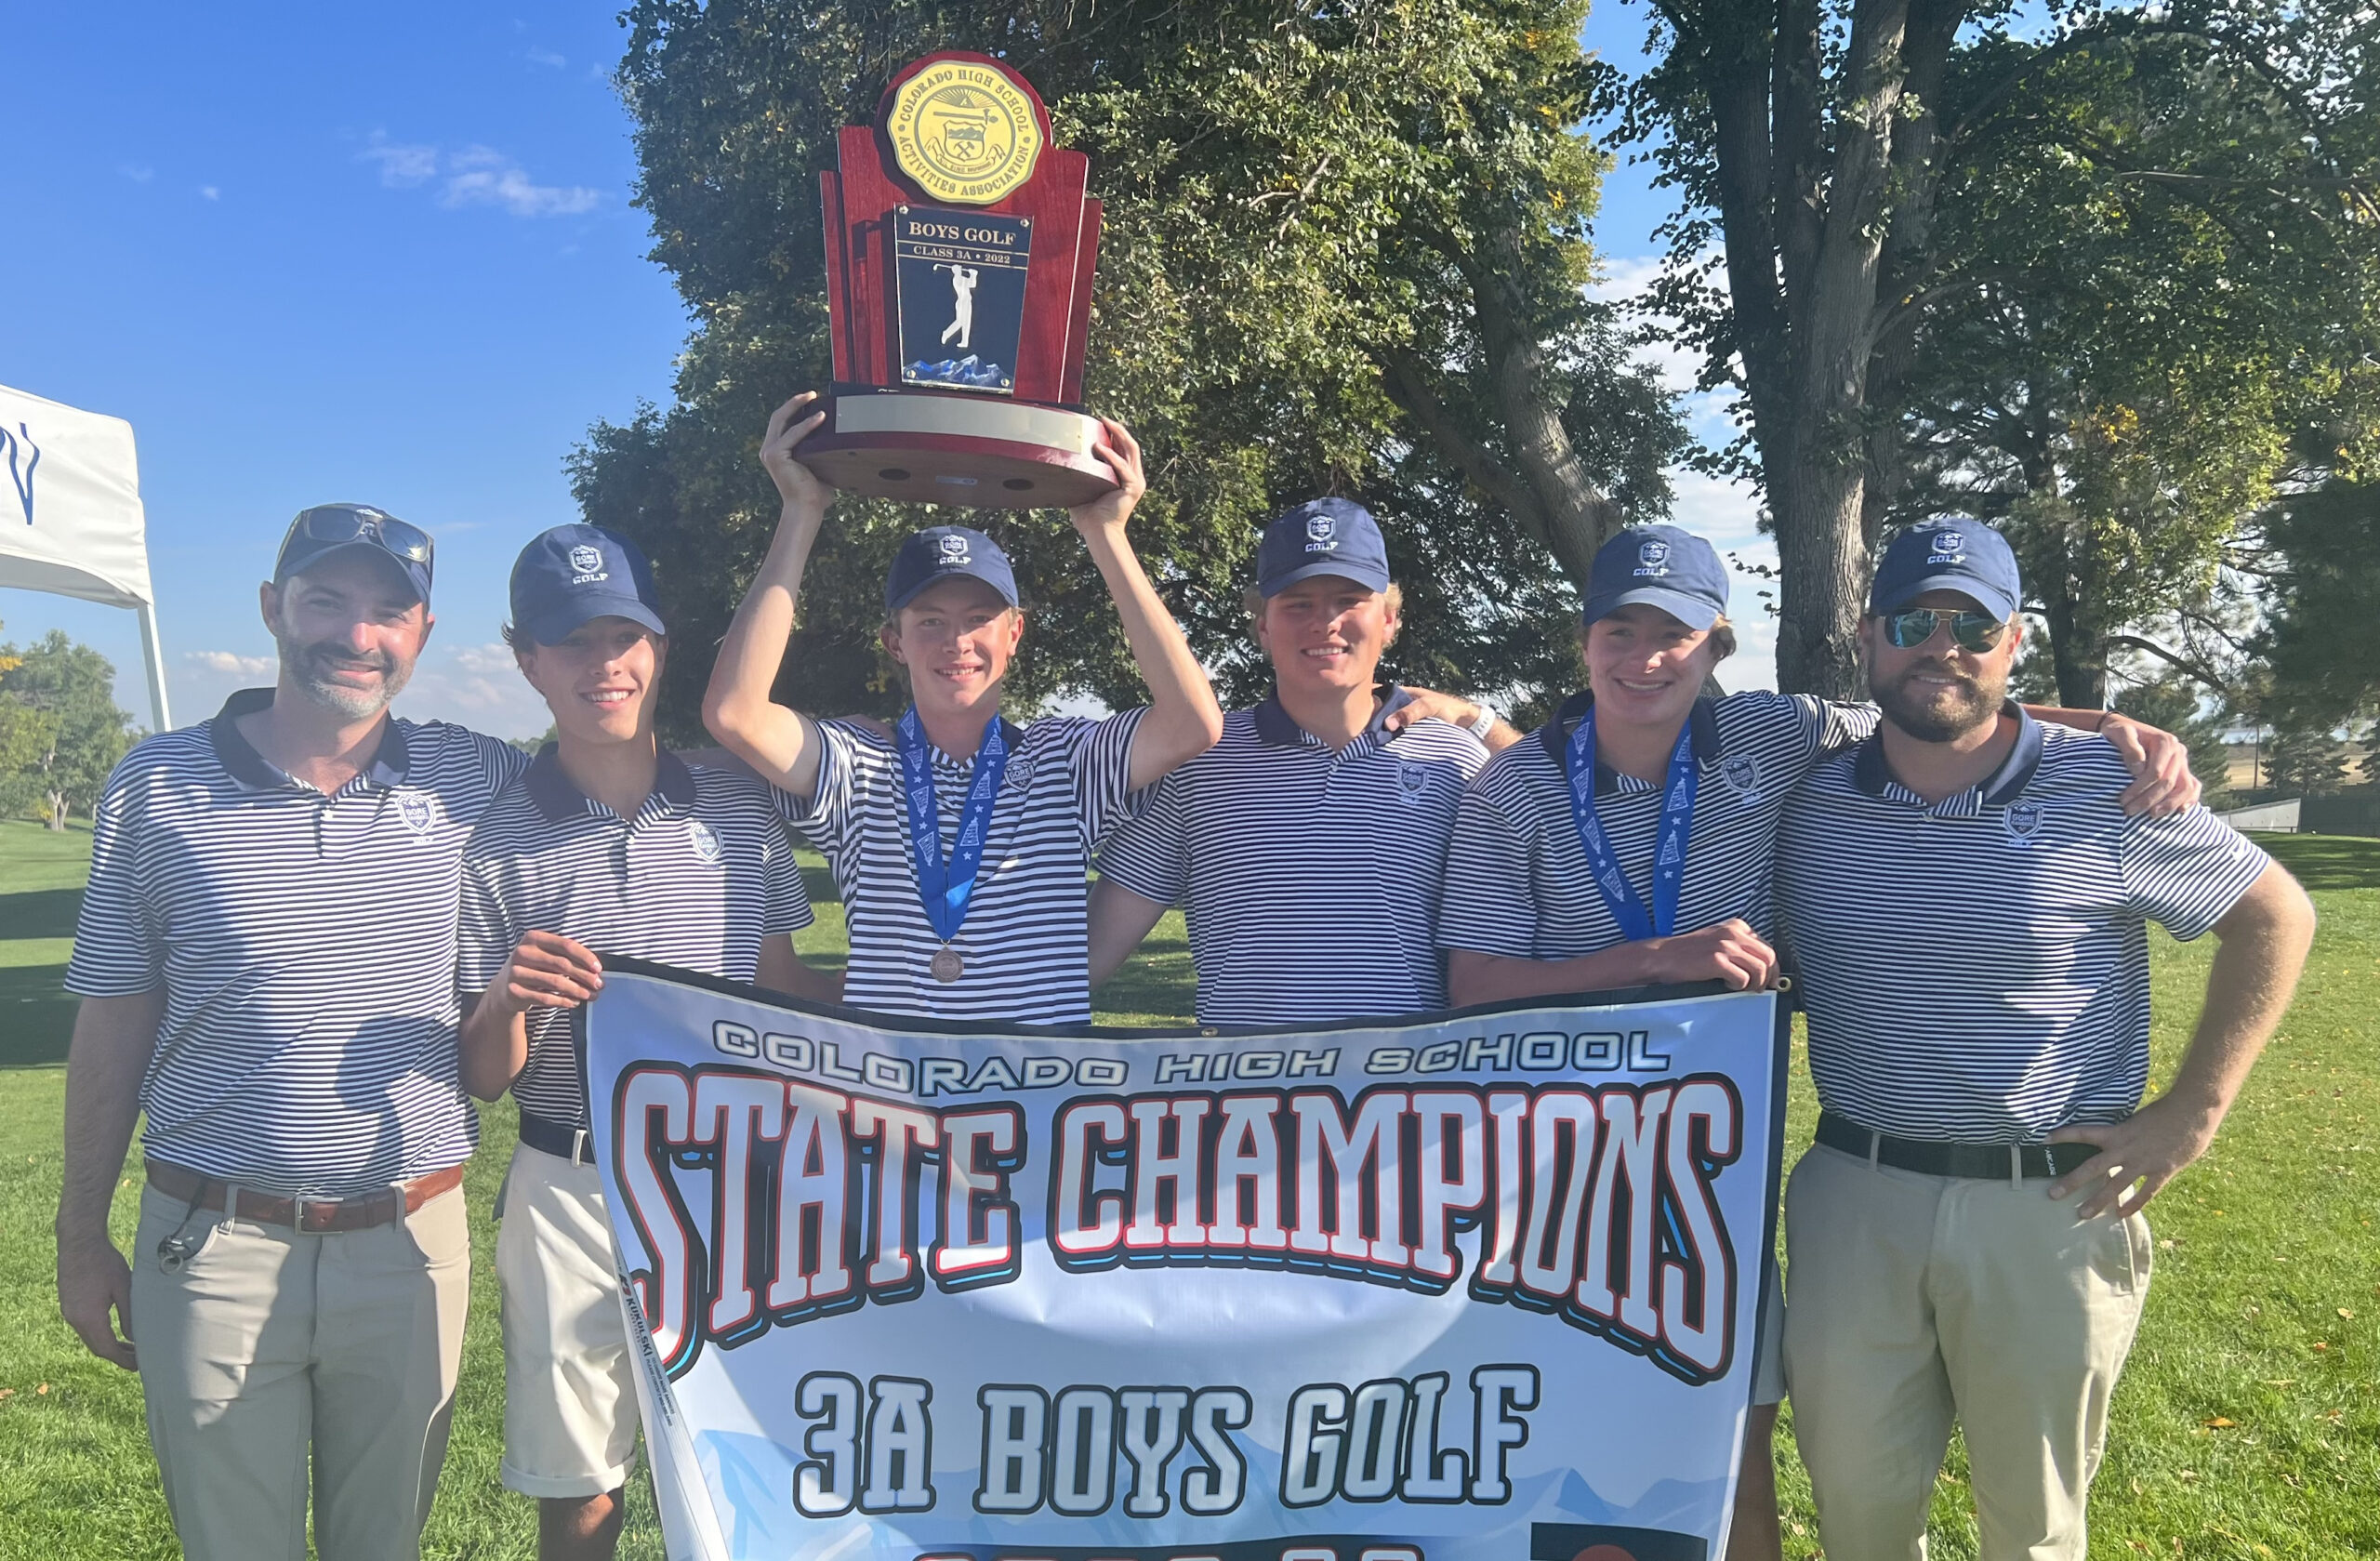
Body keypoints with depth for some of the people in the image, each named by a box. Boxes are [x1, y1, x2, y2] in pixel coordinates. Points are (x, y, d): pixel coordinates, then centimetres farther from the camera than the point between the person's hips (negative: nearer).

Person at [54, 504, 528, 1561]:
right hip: (213, 1247, 0)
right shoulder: (157, 788, -2)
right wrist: (81, 1238, 6)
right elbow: (113, 1023, 3)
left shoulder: (473, 783, -2)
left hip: (409, 1242, 1)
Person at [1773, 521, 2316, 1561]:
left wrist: (2193, 1109, -2)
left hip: (2049, 1209, -1)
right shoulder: (1807, 803, -1)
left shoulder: (2105, 792, -7)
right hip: (1853, 1196, 2)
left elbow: (2275, 916, 3)